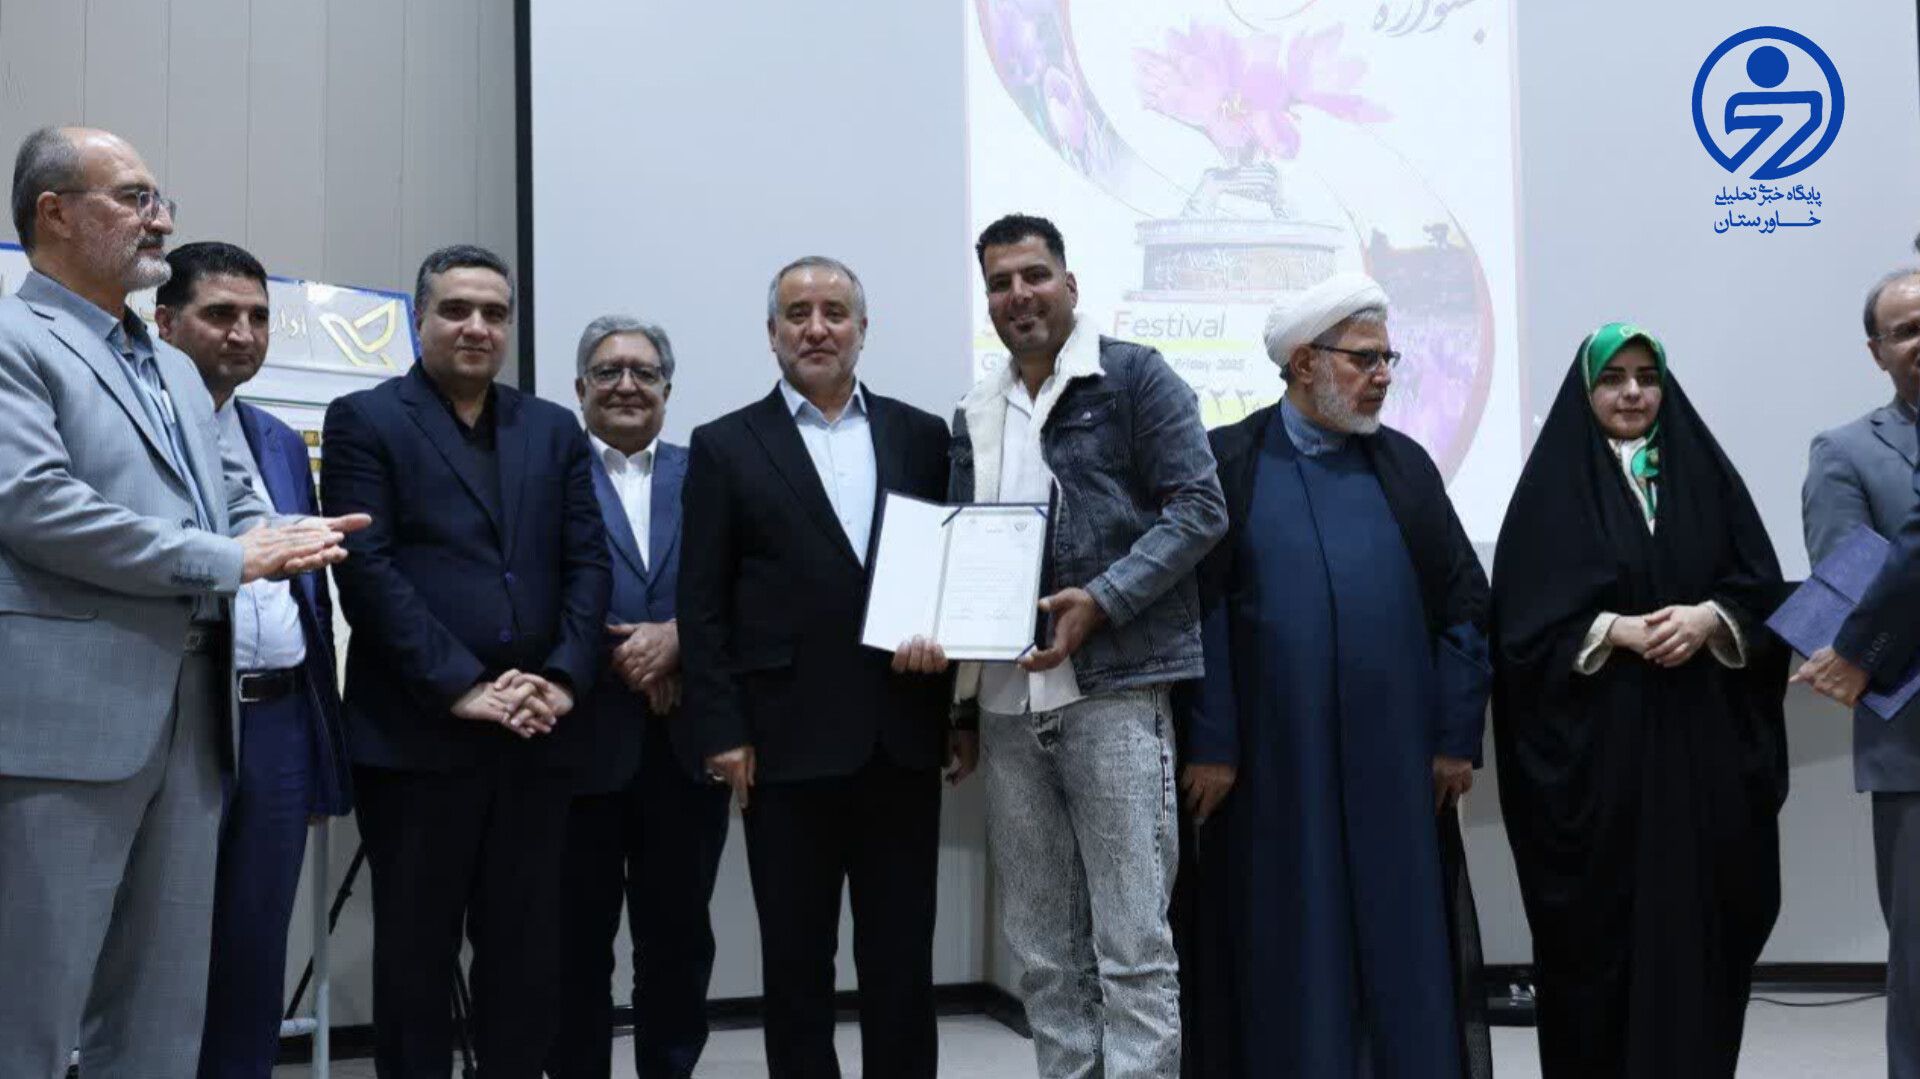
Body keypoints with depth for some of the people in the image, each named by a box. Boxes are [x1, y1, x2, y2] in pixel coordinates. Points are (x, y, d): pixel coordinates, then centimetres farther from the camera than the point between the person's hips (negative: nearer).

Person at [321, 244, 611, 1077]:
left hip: (536, 732, 4)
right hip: (416, 731, -3)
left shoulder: (555, 429, 14)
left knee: (528, 949, 8)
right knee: (416, 948, 6)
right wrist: (459, 687, -14)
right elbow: (369, 570, -8)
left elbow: (588, 563, 8)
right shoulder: (365, 420, 2)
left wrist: (563, 679, -6)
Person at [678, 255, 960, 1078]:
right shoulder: (725, 447, 3)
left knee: (903, 958, 9)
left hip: (903, 739, 2)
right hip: (788, 741, -2)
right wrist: (721, 731, -8)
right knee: (796, 960, 8)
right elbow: (703, 605, -1)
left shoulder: (923, 438, 9)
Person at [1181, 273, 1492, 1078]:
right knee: (1287, 954, 6)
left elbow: (1465, 603, 8)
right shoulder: (1228, 464, -1)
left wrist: (1456, 735, 2)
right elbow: (1197, 609, -5)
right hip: (1272, 761, -2)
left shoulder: (1405, 465, 9)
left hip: (1391, 759, 3)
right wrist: (1209, 747, -11)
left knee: (1399, 949, 7)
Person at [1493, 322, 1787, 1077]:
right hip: (1596, 745, -3)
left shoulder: (1706, 473, 10)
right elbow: (1525, 621, -5)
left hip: (1701, 741, 3)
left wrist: (1709, 618, -12)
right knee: (1604, 924, 0)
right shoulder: (1553, 486, 1)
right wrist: (1616, 630, -16)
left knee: (1700, 914, 3)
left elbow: (1762, 588, 6)